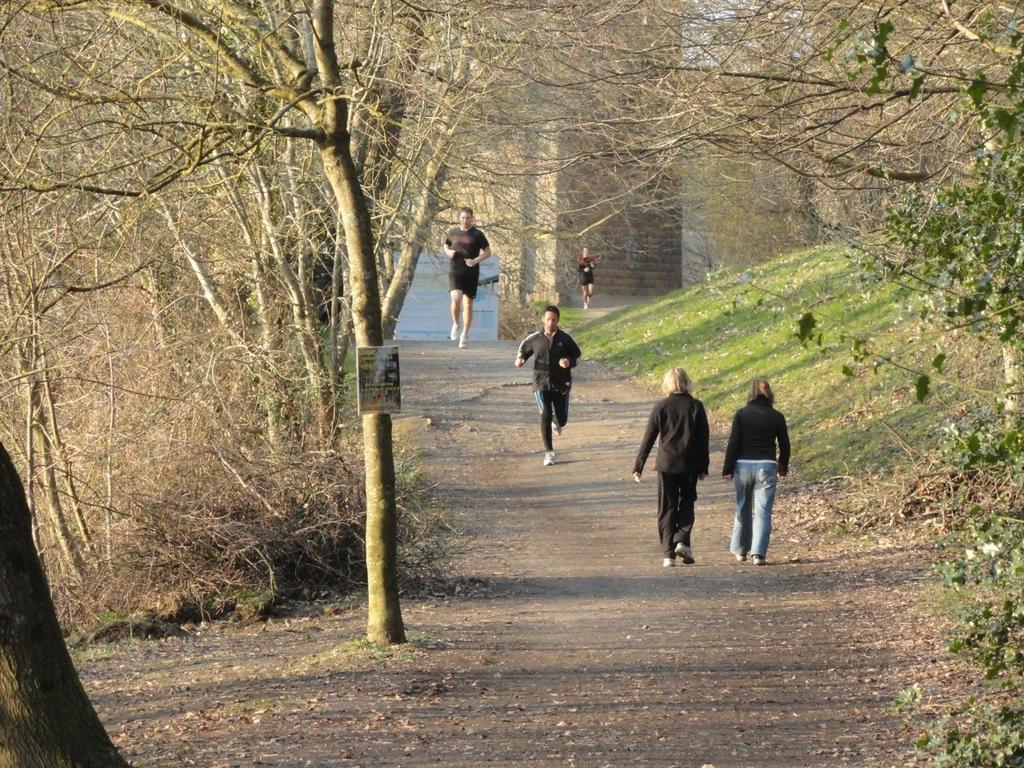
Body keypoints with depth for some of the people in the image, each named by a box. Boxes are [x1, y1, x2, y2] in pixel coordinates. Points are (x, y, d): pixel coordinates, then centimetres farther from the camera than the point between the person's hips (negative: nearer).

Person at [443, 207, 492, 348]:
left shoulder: (477, 235, 2)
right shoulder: (452, 232, 8)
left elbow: (487, 252, 5)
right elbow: (446, 246, 24)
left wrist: (475, 260, -12)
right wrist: (448, 252, -1)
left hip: (471, 273, 0)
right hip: (455, 271, 0)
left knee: (468, 304, 4)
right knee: (456, 298, -21)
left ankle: (464, 335, 14)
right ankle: (455, 324, 4)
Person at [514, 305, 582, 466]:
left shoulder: (565, 339, 0)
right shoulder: (535, 338, 0)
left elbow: (577, 354, 10)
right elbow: (523, 349, 16)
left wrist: (569, 362, -12)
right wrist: (520, 359, -6)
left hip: (561, 385, 1)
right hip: (542, 384, -1)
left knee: (562, 419, 6)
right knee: (545, 416, -14)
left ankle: (557, 422, 48)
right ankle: (549, 453, -6)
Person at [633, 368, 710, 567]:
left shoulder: (661, 406, -5)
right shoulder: (696, 406, -2)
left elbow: (648, 438, -3)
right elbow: (704, 438, 2)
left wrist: (638, 466, 3)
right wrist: (703, 467, 10)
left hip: (666, 463, -1)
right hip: (690, 465, 1)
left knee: (666, 508, 6)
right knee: (687, 503, 16)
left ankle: (668, 553, 2)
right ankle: (682, 541, -4)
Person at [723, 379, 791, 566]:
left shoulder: (741, 415, -2)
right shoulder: (776, 417, 1)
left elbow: (733, 443, -5)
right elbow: (784, 445, 9)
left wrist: (727, 469, 0)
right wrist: (783, 467, 24)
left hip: (743, 466, 1)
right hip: (767, 466, -1)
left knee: (743, 509, 15)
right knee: (763, 512, -1)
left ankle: (740, 550, 25)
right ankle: (758, 552, -13)